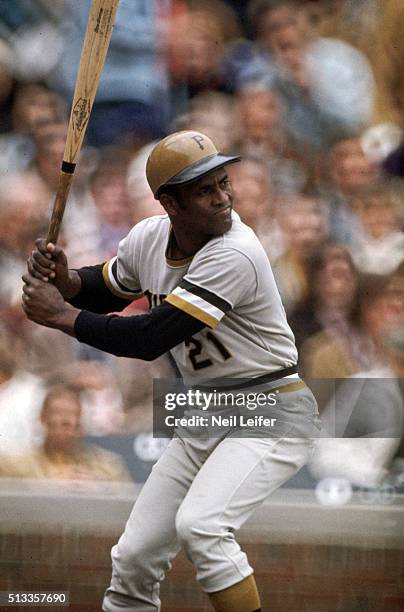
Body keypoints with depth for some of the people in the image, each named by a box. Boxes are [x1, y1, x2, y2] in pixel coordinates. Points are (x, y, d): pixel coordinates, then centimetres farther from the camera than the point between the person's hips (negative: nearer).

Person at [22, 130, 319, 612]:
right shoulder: (149, 238, -3)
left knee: (200, 525, -31)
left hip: (272, 414, -8)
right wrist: (65, 281, -5)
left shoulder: (234, 255, -27)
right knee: (134, 558, 7)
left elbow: (149, 340, -29)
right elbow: (105, 289, 18)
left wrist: (61, 314, -20)